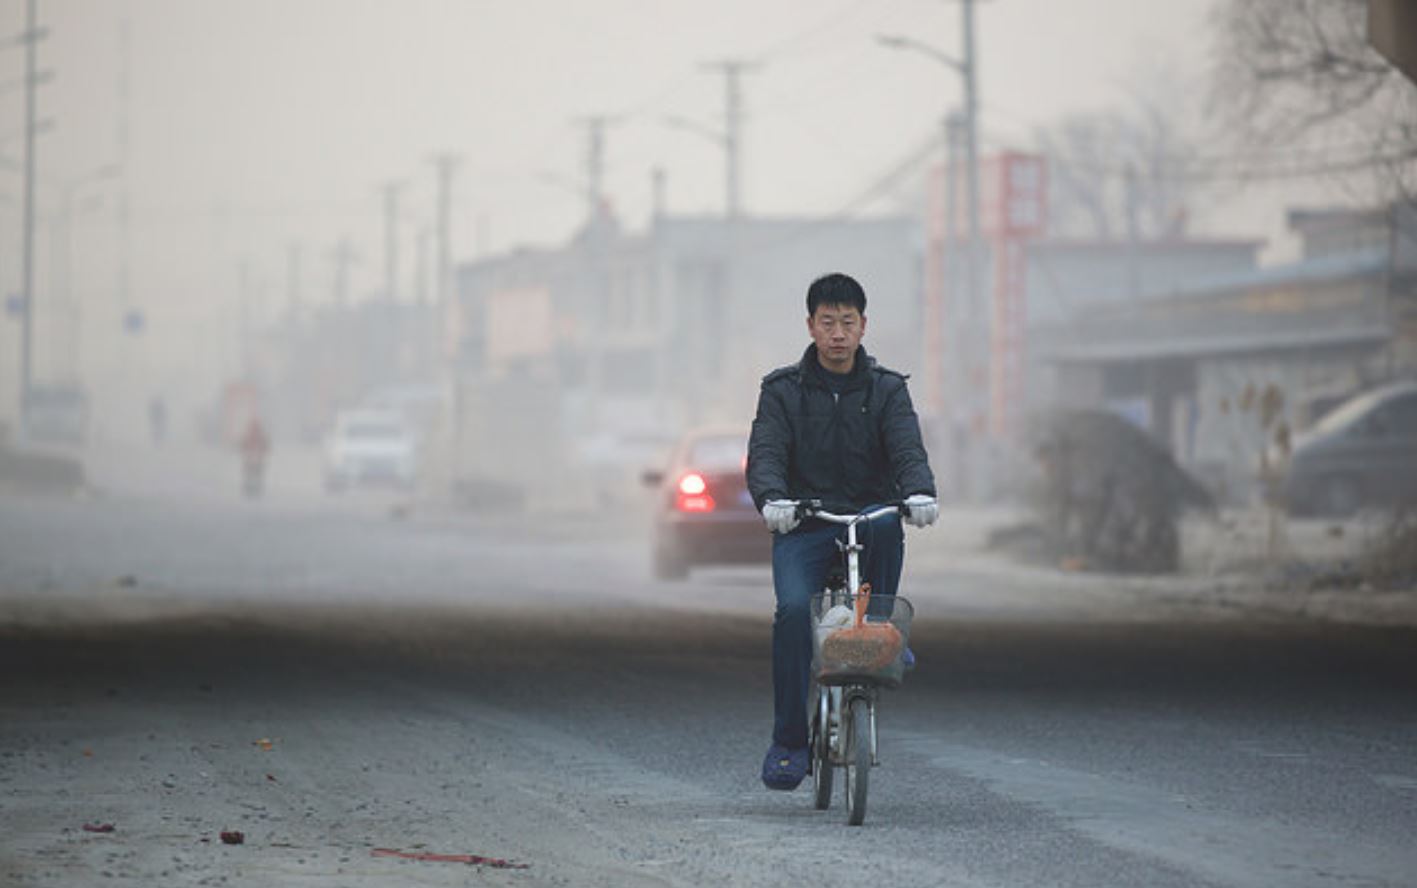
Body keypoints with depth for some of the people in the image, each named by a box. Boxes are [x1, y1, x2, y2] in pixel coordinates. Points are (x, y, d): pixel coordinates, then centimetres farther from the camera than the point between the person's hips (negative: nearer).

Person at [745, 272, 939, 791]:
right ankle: (789, 742, -15)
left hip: (869, 516, 1)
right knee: (794, 608, -25)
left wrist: (919, 493, -31)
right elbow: (765, 453, -8)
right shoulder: (783, 391, 5)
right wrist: (772, 499, -31)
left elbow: (907, 449, -8)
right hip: (802, 526, 0)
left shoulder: (886, 390, 7)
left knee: (886, 523, -36)